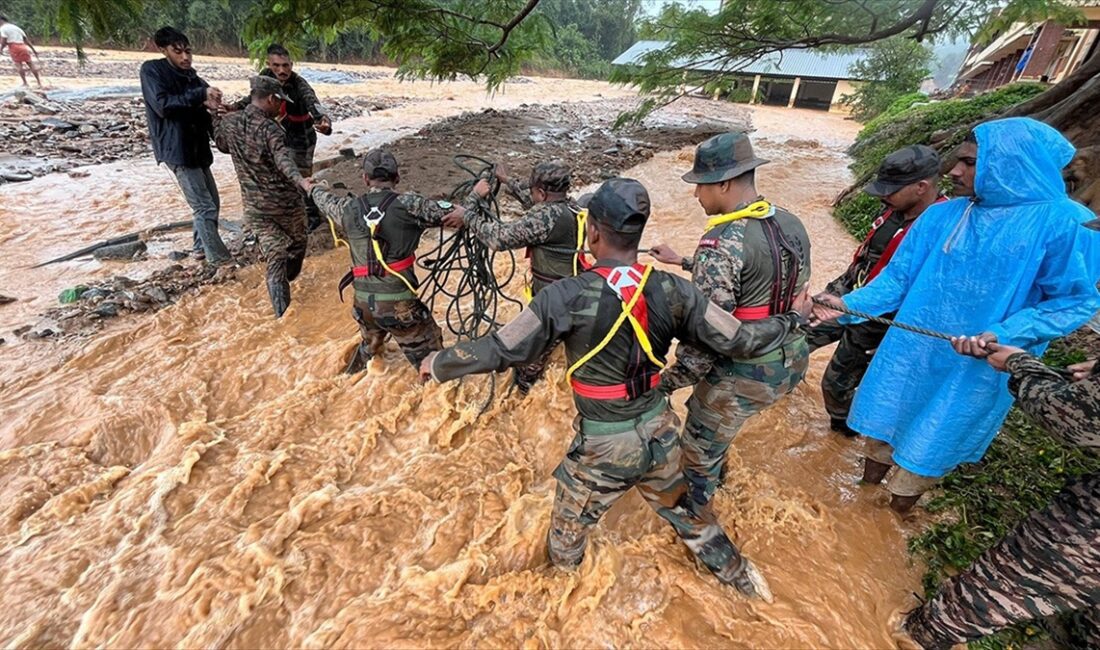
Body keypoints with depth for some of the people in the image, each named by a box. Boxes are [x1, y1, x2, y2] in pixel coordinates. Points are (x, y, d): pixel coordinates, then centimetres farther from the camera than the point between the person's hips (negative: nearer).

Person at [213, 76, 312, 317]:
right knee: (297, 242, 23)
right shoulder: (270, 128, -17)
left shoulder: (229, 123, 1)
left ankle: (282, 312, -4)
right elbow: (283, 159, -37)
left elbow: (222, 145, 23)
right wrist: (301, 181, -53)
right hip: (285, 202, -5)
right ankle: (288, 280, 46)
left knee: (274, 257, 6)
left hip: (254, 206, 5)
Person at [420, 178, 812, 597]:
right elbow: (738, 341, -6)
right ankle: (738, 576, 51)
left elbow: (499, 350, -18)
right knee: (683, 510, 31)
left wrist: (437, 365, -1)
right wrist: (791, 318, 13)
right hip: (659, 432, 4)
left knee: (568, 531, 25)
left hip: (602, 446, -4)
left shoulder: (568, 297, -24)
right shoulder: (672, 290, -13)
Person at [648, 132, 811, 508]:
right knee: (705, 410, 32)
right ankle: (714, 472, 56)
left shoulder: (721, 242, -25)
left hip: (745, 374, -8)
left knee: (700, 447, 16)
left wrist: (667, 383, -16)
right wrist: (683, 263, 19)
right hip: (792, 361, 9)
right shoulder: (792, 224, 1)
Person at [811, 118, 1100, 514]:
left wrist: (1002, 335, -24)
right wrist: (849, 304, -15)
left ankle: (892, 517, 38)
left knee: (927, 446, 13)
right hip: (908, 353, 4)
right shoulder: (940, 216, -2)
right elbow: (898, 276, 0)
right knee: (882, 425, 18)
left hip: (974, 371, -3)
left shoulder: (1065, 223, -12)